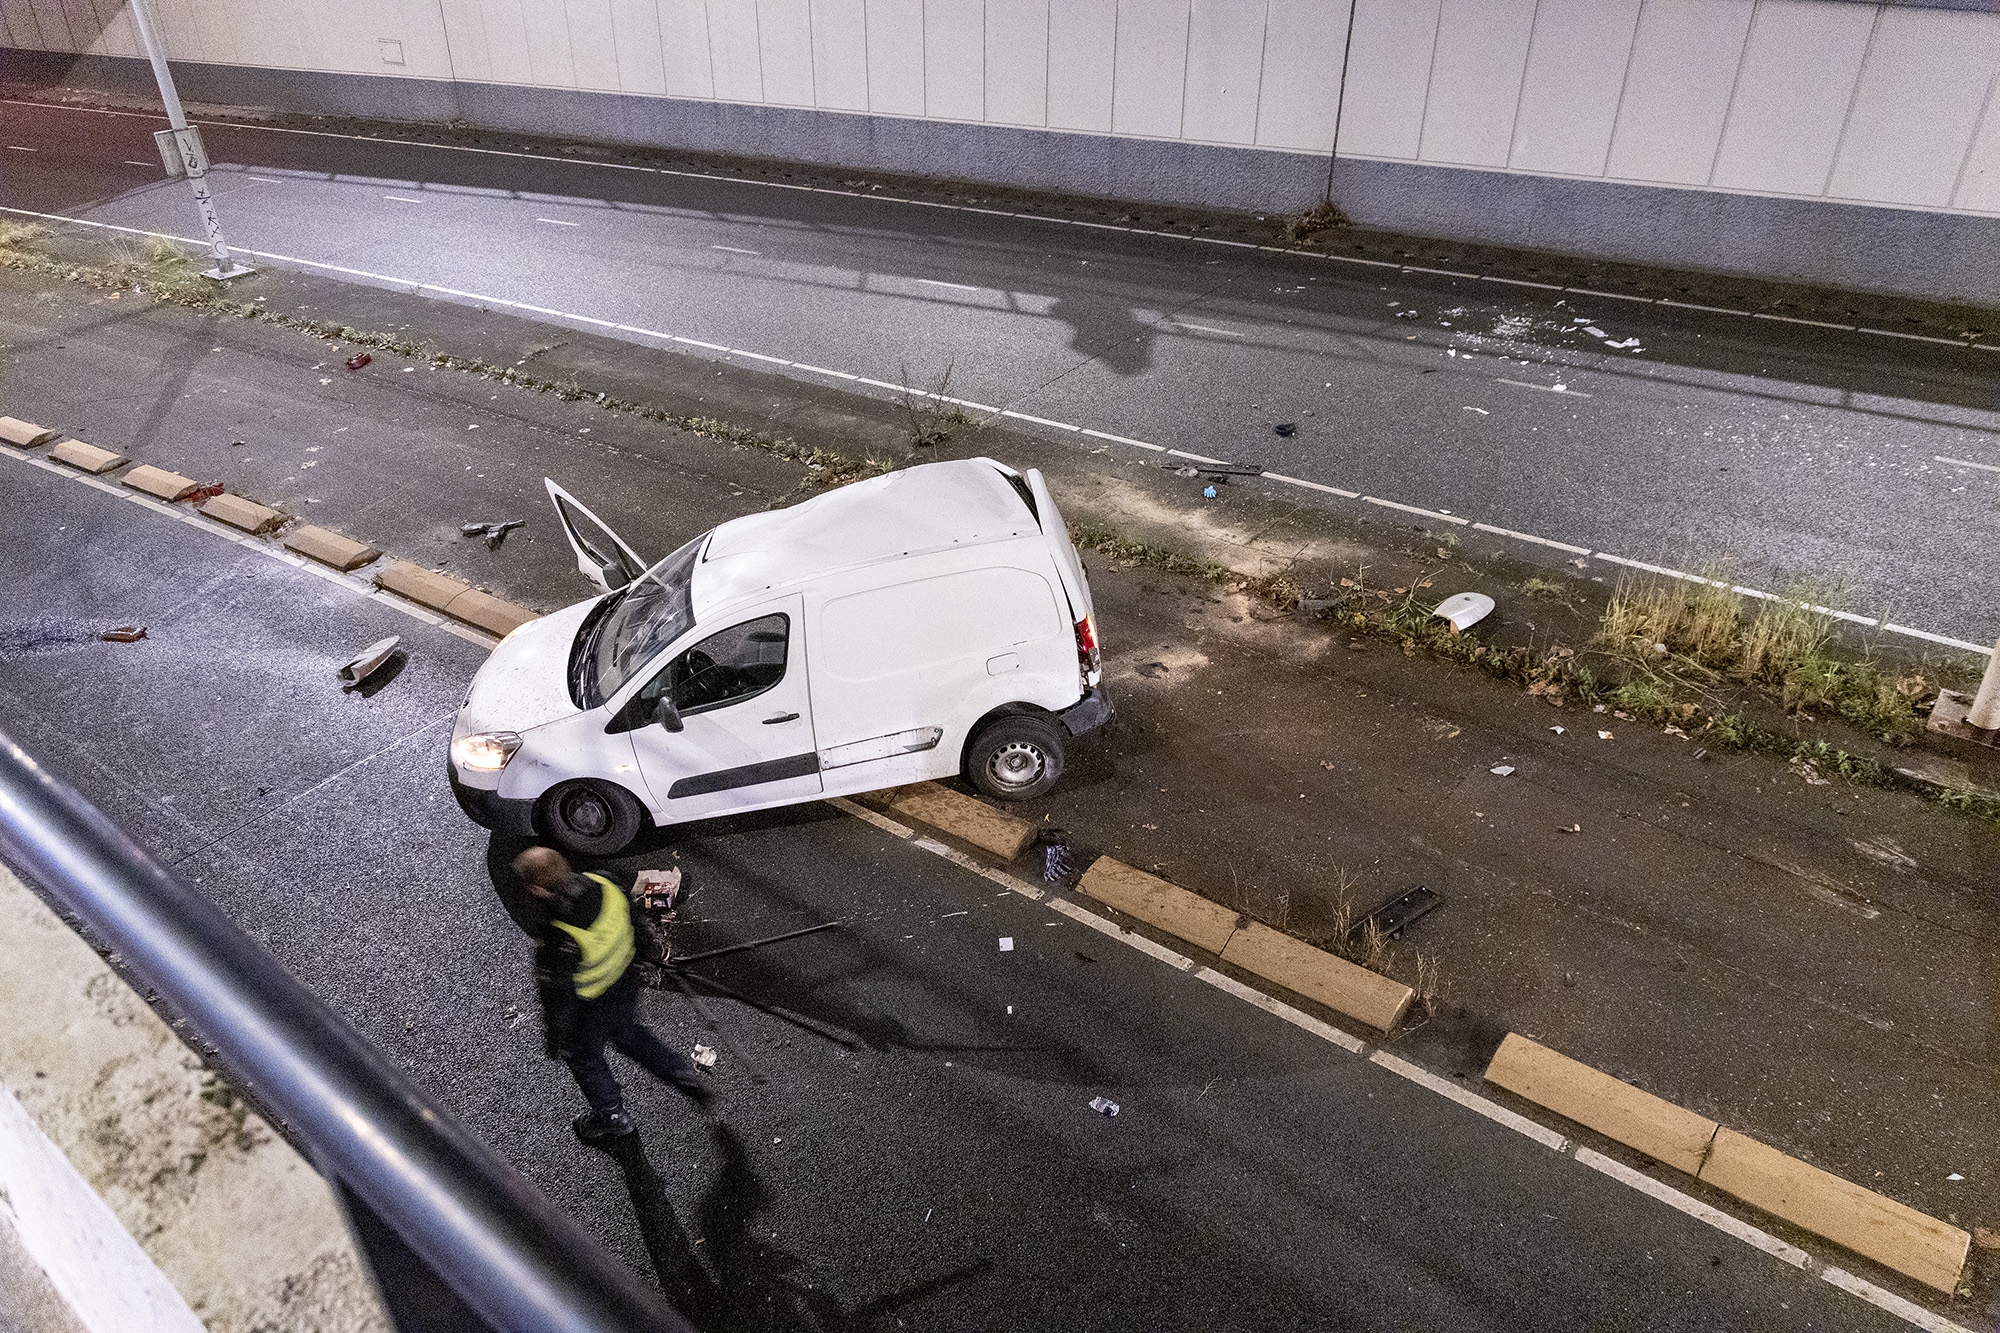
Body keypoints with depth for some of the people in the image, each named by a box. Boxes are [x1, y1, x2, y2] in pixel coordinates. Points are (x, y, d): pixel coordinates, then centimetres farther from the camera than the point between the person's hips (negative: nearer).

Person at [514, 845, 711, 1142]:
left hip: (590, 1009, -5)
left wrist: (555, 1041, -7)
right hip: (627, 985, 5)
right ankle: (683, 1074, 42)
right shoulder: (602, 885, -23)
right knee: (628, 1034, 34)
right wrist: (648, 950, 18)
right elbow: (636, 923, -3)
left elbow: (557, 997, -25)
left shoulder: (555, 942, -40)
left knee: (584, 1058, 26)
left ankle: (612, 1115, 50)